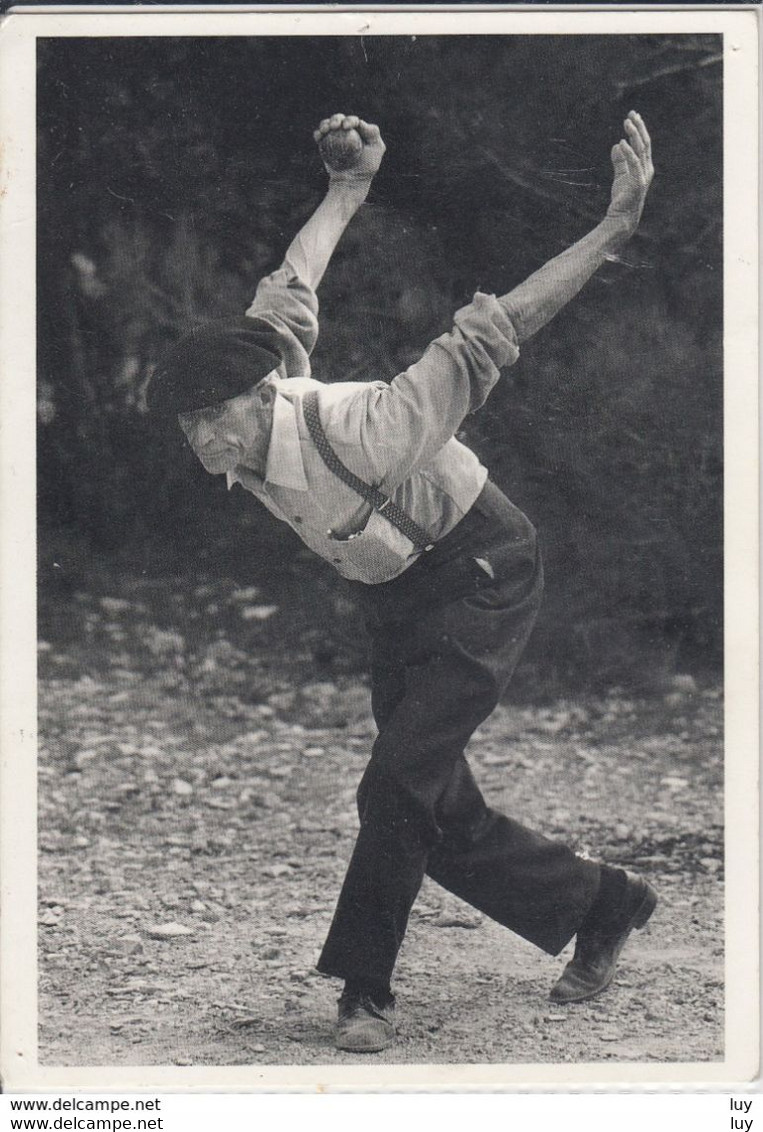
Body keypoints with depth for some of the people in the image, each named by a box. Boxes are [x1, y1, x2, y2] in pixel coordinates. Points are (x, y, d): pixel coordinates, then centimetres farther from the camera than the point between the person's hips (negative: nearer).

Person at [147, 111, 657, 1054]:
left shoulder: (357, 432, -35)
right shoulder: (248, 422, -14)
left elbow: (493, 332, -36)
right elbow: (289, 293, 1)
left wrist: (615, 228, -39)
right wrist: (347, 191, 16)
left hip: (480, 578, -8)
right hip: (393, 603, 8)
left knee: (397, 782, -17)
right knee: (442, 816, 7)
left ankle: (364, 988, -4)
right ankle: (603, 906, 26)